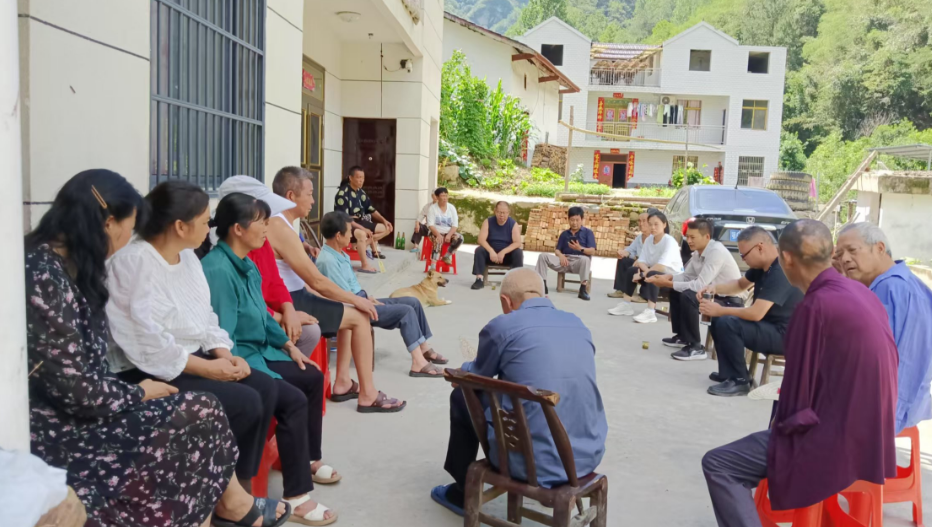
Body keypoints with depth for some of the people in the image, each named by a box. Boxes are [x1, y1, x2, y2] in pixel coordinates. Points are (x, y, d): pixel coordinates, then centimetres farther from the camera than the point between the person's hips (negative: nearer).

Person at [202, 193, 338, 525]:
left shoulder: (247, 265, 7)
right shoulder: (218, 269, -25)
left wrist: (288, 345, 13)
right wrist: (247, 378, -27)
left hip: (259, 351, 11)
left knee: (313, 378, 12)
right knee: (293, 400, -23)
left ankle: (308, 458, 27)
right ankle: (296, 496, -14)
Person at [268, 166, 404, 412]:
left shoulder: (278, 223, 13)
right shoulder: (281, 228, -21)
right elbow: (317, 281, -21)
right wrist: (355, 299, -9)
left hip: (294, 298, 11)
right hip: (291, 304, -11)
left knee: (350, 313, 20)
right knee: (360, 317, -5)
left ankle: (342, 383, 21)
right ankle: (367, 394, 4)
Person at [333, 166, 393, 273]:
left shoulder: (361, 192, 5)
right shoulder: (342, 194, -20)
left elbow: (371, 209, 16)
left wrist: (383, 220, 0)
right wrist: (363, 228, -29)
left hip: (360, 222, 9)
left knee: (386, 229, 5)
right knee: (362, 234, -40)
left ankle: (363, 246, -6)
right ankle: (365, 265, -30)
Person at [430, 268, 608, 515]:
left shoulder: (501, 326, -7)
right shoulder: (578, 324, 8)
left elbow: (475, 379, 11)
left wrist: (463, 370, 35)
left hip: (533, 464, -5)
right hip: (589, 457, 6)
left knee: (462, 397, 18)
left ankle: (463, 493, 33)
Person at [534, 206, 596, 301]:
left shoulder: (588, 232, 8)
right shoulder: (564, 233, 19)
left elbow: (592, 251, -4)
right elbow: (557, 250, 13)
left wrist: (580, 248, -24)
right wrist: (561, 256, -12)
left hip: (579, 261, -3)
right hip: (565, 260, 4)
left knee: (585, 259, -42)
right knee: (543, 256, -17)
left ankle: (583, 288, -33)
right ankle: (542, 285, -21)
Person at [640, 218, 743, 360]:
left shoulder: (717, 252, -25)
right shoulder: (698, 251, 2)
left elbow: (699, 285, -30)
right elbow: (687, 276, 13)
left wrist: (668, 283, -23)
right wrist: (667, 277, -7)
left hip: (730, 301, -10)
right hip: (715, 294, 10)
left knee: (688, 297, -29)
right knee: (676, 291, 12)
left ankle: (695, 347, -17)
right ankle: (681, 336, 22)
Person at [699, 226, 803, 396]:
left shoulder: (780, 273, -27)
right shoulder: (762, 266, 3)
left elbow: (756, 314, -33)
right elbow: (741, 284, 21)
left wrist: (720, 310, -21)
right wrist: (716, 288, 1)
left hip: (782, 335, -10)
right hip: (767, 327, 10)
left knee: (726, 323, -27)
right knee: (717, 320, 9)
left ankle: (740, 381, -13)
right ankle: (728, 373, 8)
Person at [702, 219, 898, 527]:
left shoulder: (816, 306, -22)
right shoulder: (861, 293, 4)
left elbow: (797, 398, -17)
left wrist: (782, 421, 4)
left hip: (834, 444, -9)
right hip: (867, 436, 9)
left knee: (717, 465, -6)